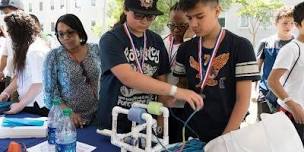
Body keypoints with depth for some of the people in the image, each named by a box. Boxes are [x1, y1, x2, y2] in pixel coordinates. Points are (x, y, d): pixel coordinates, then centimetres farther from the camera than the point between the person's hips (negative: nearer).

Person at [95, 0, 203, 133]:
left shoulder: (157, 41, 3)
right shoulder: (111, 40, -13)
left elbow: (161, 80, 4)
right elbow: (128, 78, -27)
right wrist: (174, 91, -34)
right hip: (114, 123, -4)